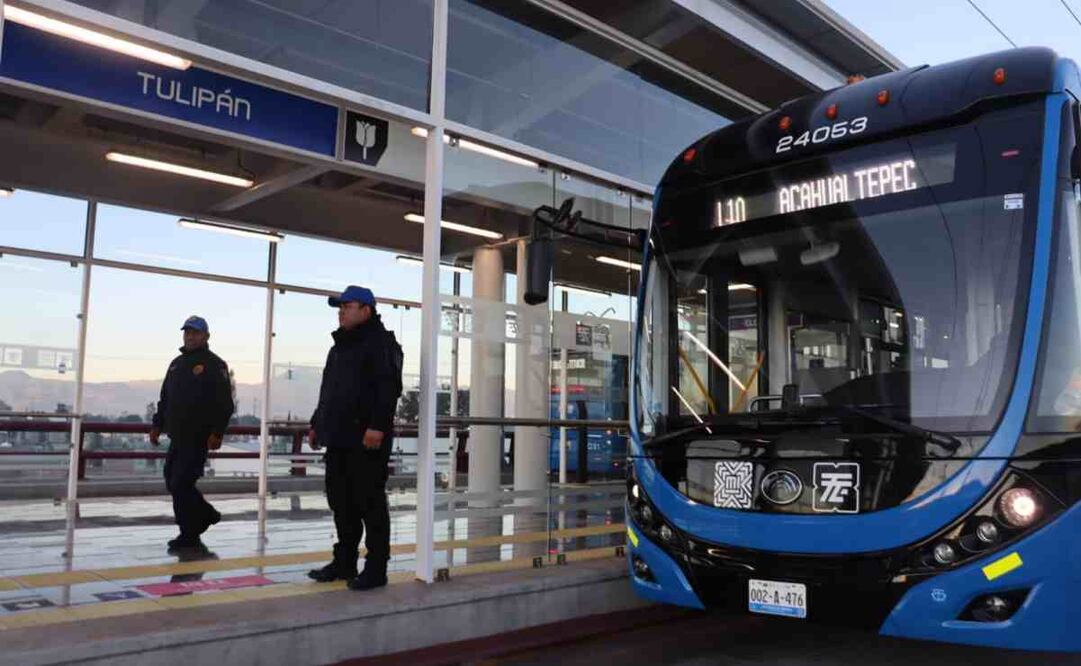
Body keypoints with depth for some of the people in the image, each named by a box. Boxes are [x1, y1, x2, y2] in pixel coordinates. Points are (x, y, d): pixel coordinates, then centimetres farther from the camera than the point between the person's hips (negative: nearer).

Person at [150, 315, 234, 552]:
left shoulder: (214, 365, -6)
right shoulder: (177, 363, 17)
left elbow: (224, 403, -13)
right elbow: (165, 398, 22)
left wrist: (217, 433, -19)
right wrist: (157, 425, 15)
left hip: (198, 438, -8)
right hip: (178, 436, 8)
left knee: (181, 484, -8)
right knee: (173, 482, 12)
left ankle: (189, 536, 4)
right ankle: (207, 514, 29)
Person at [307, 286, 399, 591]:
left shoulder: (380, 343, -7)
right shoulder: (340, 346, 22)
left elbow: (387, 388, -18)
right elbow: (328, 392, 27)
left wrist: (378, 426, -26)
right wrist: (318, 424, 23)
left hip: (367, 440, -9)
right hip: (339, 439, 9)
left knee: (370, 503, -4)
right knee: (341, 502, 12)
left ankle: (376, 568, 3)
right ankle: (344, 562, 23)